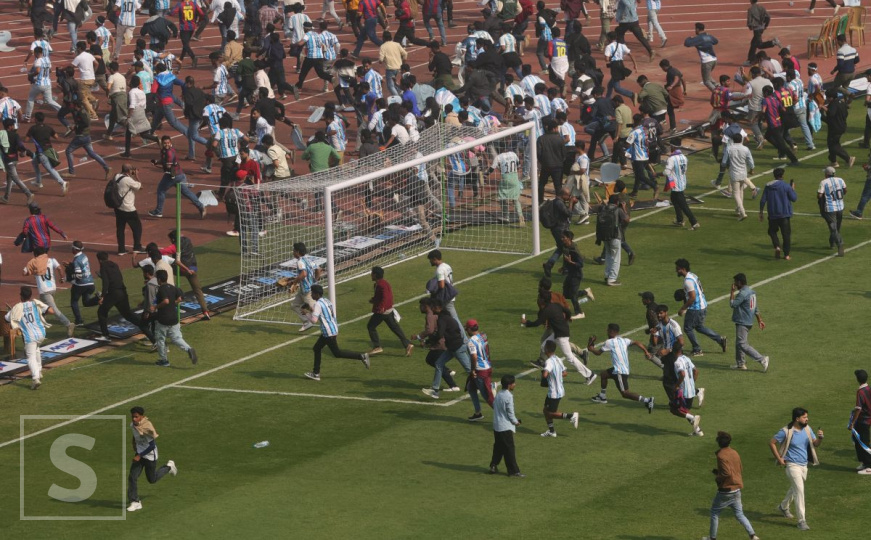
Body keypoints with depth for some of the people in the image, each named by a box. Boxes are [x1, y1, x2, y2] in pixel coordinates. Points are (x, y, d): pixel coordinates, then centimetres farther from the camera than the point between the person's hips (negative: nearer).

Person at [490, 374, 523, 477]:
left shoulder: (498, 395, 7)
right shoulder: (508, 396, -18)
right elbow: (510, 413, -17)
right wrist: (516, 422, 1)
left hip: (496, 426, 8)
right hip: (506, 427, -8)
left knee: (498, 447, 18)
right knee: (509, 449, -3)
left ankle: (493, 466, 21)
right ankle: (514, 471, 0)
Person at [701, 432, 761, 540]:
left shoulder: (721, 455, -18)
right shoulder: (735, 453, 7)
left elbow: (727, 473, -25)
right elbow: (741, 469, 17)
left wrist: (717, 477, -6)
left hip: (726, 490, -7)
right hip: (737, 490, 7)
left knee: (714, 512, 10)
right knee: (739, 514, 11)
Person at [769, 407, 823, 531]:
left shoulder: (807, 429, 2)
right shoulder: (786, 432, -17)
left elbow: (815, 444, 6)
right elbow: (771, 443, -9)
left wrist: (820, 438, -17)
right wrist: (779, 458, -10)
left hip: (804, 465, 7)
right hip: (793, 465, -7)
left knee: (795, 488, 24)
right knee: (799, 490, -16)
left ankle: (784, 506, 50)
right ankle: (802, 521, -15)